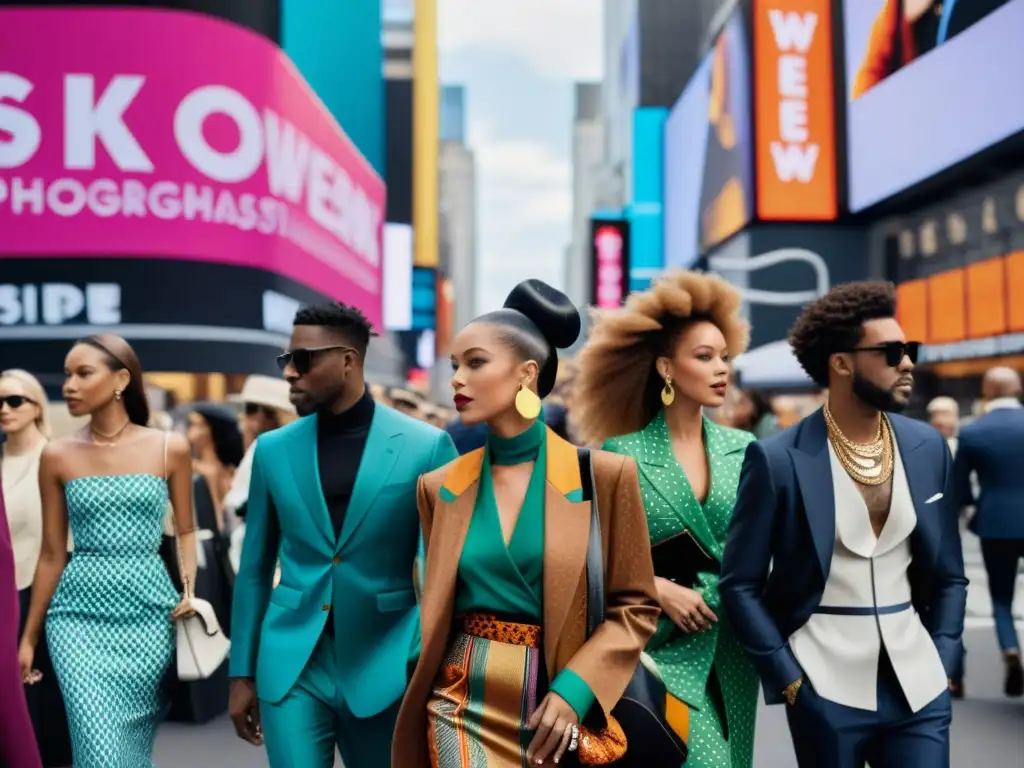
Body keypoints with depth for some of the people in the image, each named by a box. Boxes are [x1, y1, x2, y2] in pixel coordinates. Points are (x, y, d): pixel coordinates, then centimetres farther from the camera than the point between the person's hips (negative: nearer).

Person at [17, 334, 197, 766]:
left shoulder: (170, 449, 0)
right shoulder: (57, 457, 2)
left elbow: (185, 531, 11)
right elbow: (52, 554, 7)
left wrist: (189, 592, -6)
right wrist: (28, 637, 10)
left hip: (149, 615, 1)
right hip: (80, 616, 0)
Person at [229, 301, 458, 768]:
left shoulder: (426, 447, -6)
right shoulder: (273, 449, 4)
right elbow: (255, 568, 9)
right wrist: (241, 671, 9)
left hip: (383, 665, -1)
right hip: (291, 665, 2)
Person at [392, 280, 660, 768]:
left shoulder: (604, 475, -4)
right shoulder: (440, 487, 3)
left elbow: (635, 606, -1)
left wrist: (574, 689, -13)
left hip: (559, 700, -1)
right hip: (464, 700, 1)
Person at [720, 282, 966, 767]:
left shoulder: (928, 448, 5)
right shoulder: (777, 460, -9)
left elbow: (948, 574, 12)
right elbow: (740, 583, -5)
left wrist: (942, 663, 4)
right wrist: (788, 677, -8)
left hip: (917, 686, 3)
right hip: (824, 687, -3)